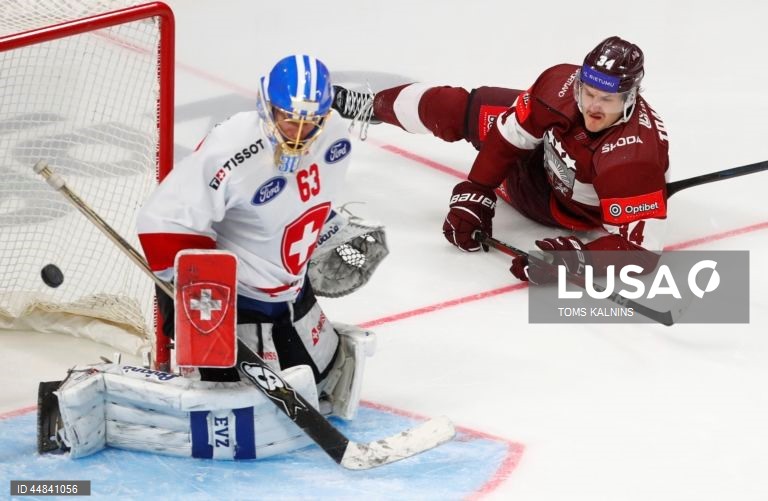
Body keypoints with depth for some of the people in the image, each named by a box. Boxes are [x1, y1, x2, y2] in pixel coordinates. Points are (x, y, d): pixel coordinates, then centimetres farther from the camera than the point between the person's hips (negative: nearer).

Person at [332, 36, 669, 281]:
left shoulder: (635, 155, -48)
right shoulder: (561, 85, -34)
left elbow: (642, 247, -47)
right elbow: (509, 134, -19)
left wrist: (573, 259, -57)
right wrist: (474, 196, -22)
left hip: (570, 208, -3)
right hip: (546, 152, 3)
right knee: (455, 110, 6)